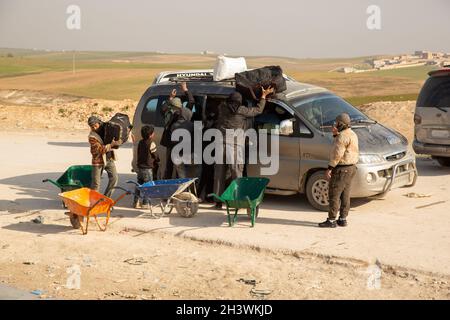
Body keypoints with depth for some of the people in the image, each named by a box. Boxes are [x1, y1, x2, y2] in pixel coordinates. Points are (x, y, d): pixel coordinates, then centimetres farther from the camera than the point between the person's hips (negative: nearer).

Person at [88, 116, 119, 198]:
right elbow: (100, 149, -21)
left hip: (109, 159, 6)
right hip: (98, 160, -5)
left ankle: (106, 198, 11)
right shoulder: (92, 136, -14)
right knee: (96, 183, -1)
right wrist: (111, 145, -28)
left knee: (114, 178, 0)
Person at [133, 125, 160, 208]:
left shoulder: (140, 142, 7)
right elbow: (155, 155, -6)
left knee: (139, 185, 14)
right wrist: (157, 162, 14)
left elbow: (138, 154, 13)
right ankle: (145, 203, 3)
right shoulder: (151, 144, -14)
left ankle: (136, 202, 14)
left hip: (140, 167, 7)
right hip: (148, 168, -7)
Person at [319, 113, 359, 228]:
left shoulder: (343, 136, -18)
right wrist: (335, 135, 9)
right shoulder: (352, 134, 13)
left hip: (341, 169, -10)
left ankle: (331, 220, -3)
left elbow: (337, 154, -22)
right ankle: (342, 219, 17)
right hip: (351, 168, 10)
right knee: (345, 195, 13)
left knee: (334, 195, -5)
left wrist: (330, 168, -19)